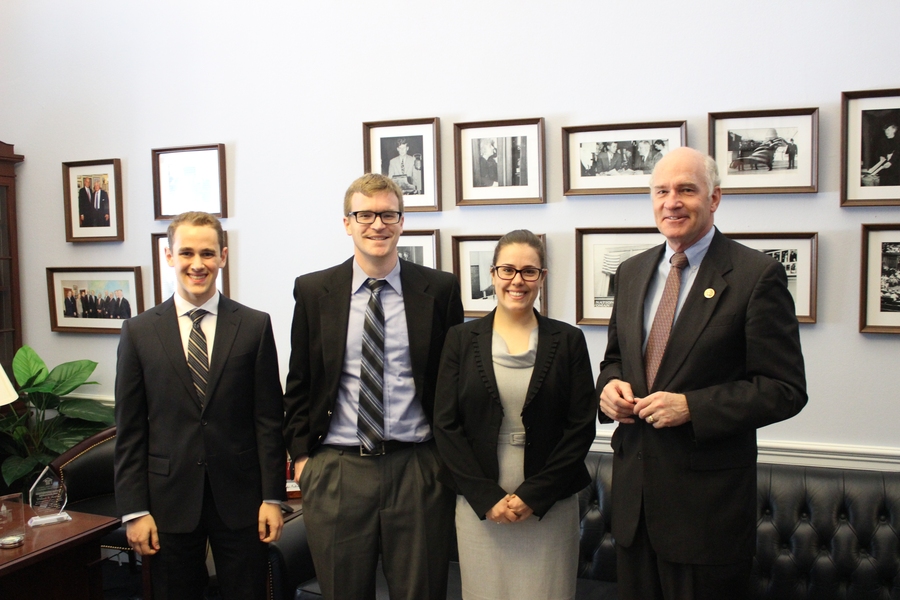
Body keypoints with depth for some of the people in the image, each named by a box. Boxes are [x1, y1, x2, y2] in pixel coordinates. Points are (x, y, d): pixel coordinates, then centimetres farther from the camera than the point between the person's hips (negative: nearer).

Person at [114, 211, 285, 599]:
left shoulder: (255, 326, 0)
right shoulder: (139, 332, 1)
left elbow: (268, 419, 0)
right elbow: (129, 429, 2)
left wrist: (272, 497, -3)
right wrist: (134, 510, -2)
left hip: (239, 500, 0)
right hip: (170, 501, 1)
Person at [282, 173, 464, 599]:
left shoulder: (440, 290, 1)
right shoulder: (313, 291, 4)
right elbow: (299, 382, 9)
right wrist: (301, 453, 3)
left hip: (419, 470, 0)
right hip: (336, 471, 1)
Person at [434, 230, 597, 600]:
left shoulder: (568, 341, 1)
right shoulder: (462, 339, 2)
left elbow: (582, 426, -2)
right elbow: (445, 425, -1)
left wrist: (534, 495, -9)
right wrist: (487, 497, -8)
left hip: (550, 506, 0)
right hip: (479, 505, 1)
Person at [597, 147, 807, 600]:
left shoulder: (757, 275, -10)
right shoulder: (631, 272, 8)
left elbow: (786, 389, -12)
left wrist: (691, 407, -21)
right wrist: (610, 384, -4)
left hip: (708, 494, -5)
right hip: (634, 489, 5)